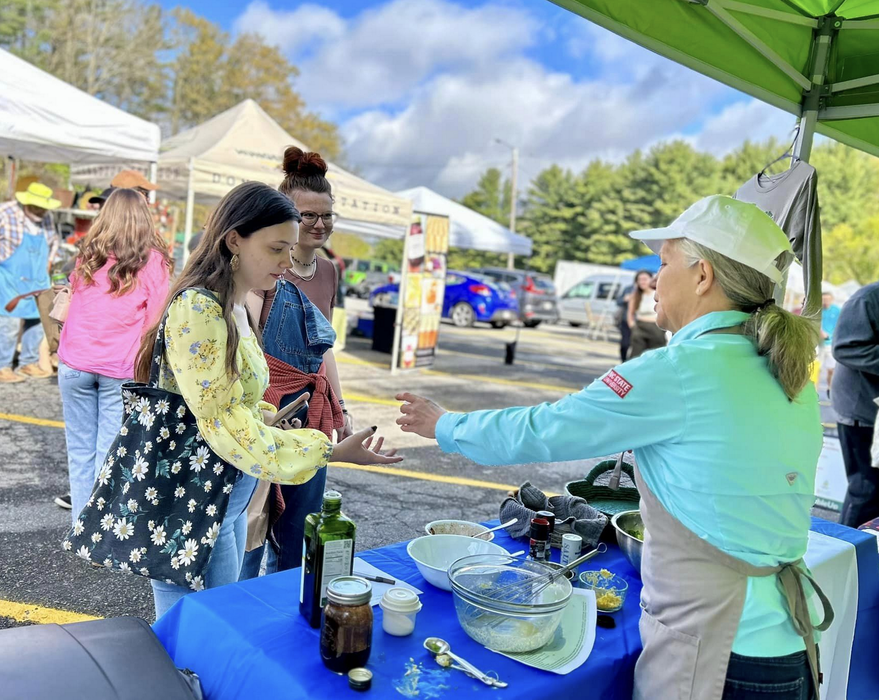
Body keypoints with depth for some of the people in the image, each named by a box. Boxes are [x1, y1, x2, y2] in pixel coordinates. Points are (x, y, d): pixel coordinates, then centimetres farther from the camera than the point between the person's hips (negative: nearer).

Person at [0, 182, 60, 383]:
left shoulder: (45, 218, 6)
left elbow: (53, 240, 23)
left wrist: (48, 261, 14)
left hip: (38, 280, 6)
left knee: (37, 320, 8)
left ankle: (29, 363, 21)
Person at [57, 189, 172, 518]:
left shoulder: (88, 256, 7)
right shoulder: (154, 261, -3)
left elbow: (73, 304, 20)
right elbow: (155, 319, -1)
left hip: (76, 364, 3)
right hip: (122, 368, -3)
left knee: (81, 452, 10)